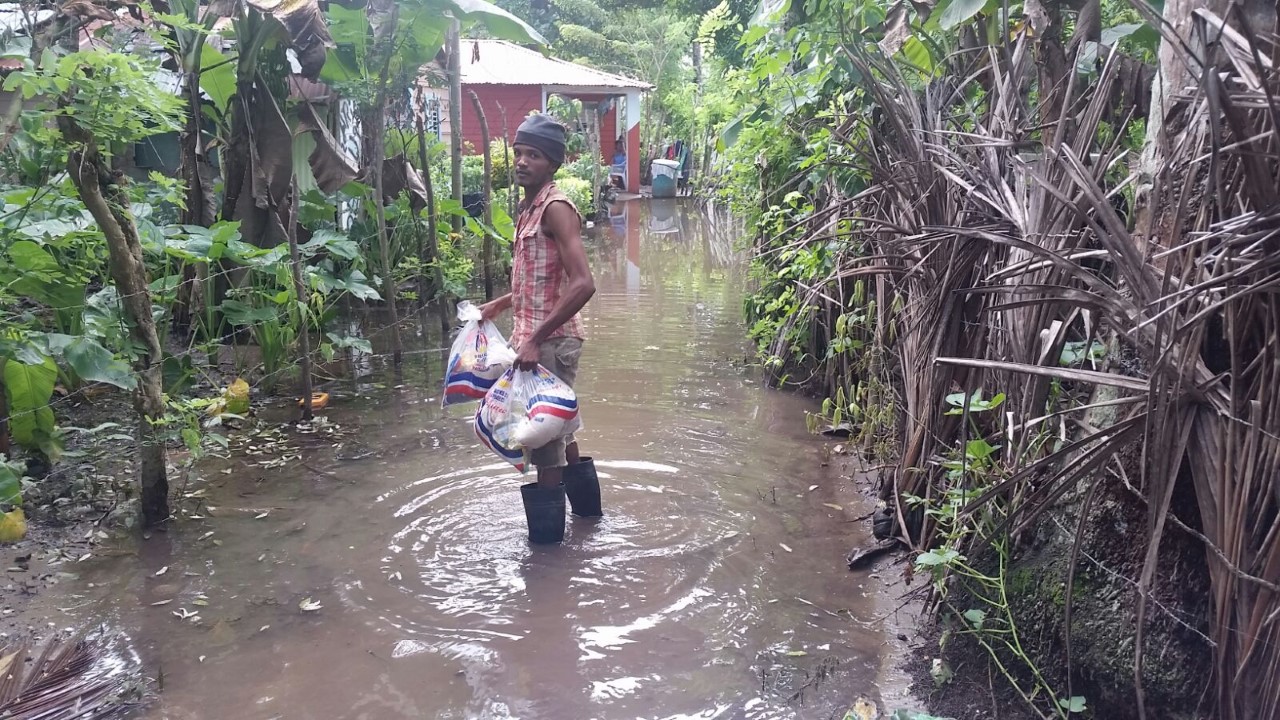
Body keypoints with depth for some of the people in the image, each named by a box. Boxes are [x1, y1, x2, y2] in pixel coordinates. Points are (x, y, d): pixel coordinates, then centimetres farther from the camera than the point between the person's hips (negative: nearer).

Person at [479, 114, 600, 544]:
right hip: (536, 337, 10)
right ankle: (585, 502, 39)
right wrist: (500, 305, 22)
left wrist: (536, 339, -27)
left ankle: (546, 534, 11)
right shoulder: (530, 208, 12)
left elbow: (582, 285, -27)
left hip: (551, 342, -10)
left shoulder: (555, 208, -17)